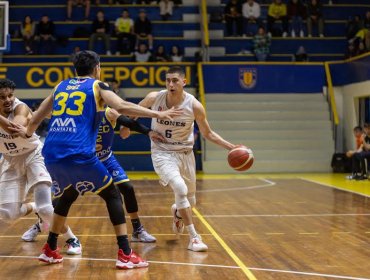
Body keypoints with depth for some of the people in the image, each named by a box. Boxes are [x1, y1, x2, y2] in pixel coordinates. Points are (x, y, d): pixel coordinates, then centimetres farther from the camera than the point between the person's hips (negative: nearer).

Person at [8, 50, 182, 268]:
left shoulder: (61, 86, 22)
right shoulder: (97, 86, 8)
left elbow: (36, 119, 32)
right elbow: (122, 107, -11)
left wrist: (26, 133, 52)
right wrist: (157, 114, -7)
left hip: (52, 156, 6)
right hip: (79, 155, -5)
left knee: (68, 196, 30)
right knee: (112, 196, 9)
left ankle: (50, 250, 33)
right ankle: (125, 254, 0)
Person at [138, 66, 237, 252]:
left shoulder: (194, 106, -15)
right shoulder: (154, 98, -14)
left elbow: (207, 134, -2)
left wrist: (231, 147, -11)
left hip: (185, 154, 2)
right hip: (162, 153, -2)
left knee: (190, 201, 14)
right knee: (180, 189, -27)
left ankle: (177, 212, 53)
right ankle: (193, 237, -15)